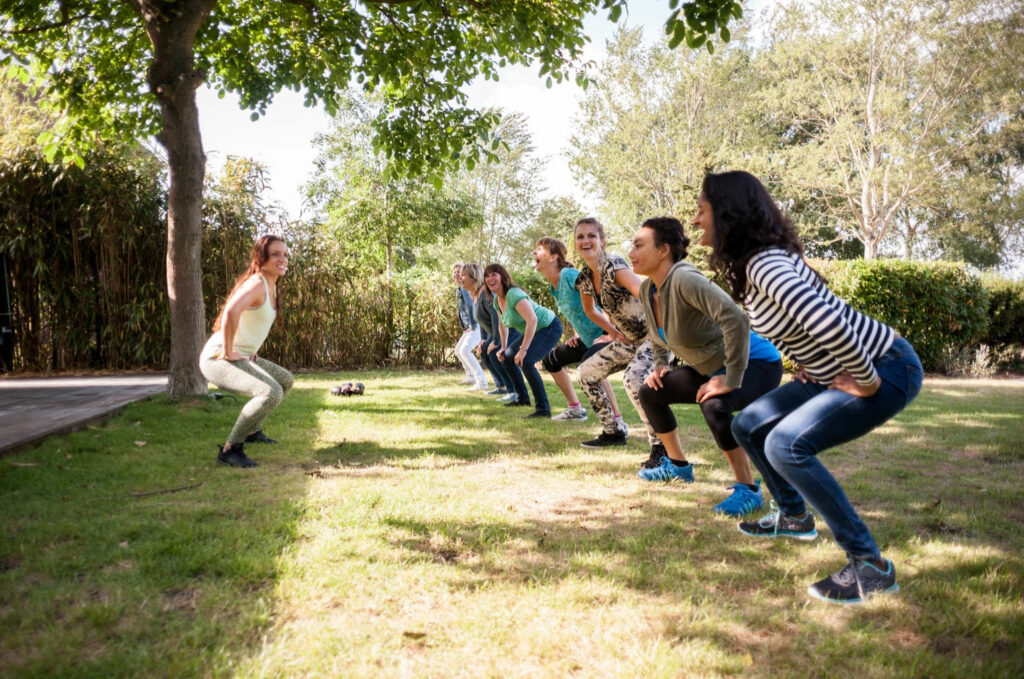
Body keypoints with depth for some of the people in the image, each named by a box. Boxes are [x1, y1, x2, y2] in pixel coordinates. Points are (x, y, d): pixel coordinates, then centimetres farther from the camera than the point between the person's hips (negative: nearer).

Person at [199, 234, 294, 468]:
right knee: (271, 392, -30)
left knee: (286, 380, 25)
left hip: (242, 357, 10)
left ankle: (252, 431, 35)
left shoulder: (271, 286, 12)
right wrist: (227, 352, -27)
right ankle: (230, 448, -16)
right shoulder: (257, 283, -18)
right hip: (218, 359, -10)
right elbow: (230, 312, -37)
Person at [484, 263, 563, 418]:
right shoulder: (497, 300, 2)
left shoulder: (513, 294, -27)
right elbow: (503, 324, 20)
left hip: (550, 327, -10)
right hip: (535, 330, 10)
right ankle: (522, 398, 31)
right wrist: (503, 347, 15)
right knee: (507, 357, 16)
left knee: (525, 361, -27)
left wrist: (523, 349, -36)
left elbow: (532, 320, -37)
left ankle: (543, 408, -21)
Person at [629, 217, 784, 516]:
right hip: (710, 368, 9)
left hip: (755, 364, -9)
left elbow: (736, 320, -42)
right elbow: (658, 332, 19)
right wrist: (659, 366, 7)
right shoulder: (647, 290, -3)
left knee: (714, 406, -37)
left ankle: (748, 490, -18)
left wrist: (730, 381, -37)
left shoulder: (684, 279, -31)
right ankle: (678, 465, 29)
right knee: (649, 392, 13)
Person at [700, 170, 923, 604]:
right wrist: (805, 362, 10)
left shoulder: (765, 263, -27)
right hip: (834, 373, 10)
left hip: (887, 368, -9)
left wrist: (866, 382, -27)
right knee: (748, 426, 10)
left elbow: (827, 323, -41)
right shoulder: (746, 264, 4)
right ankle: (794, 517, 30)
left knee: (786, 445, -24)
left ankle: (871, 567, -13)